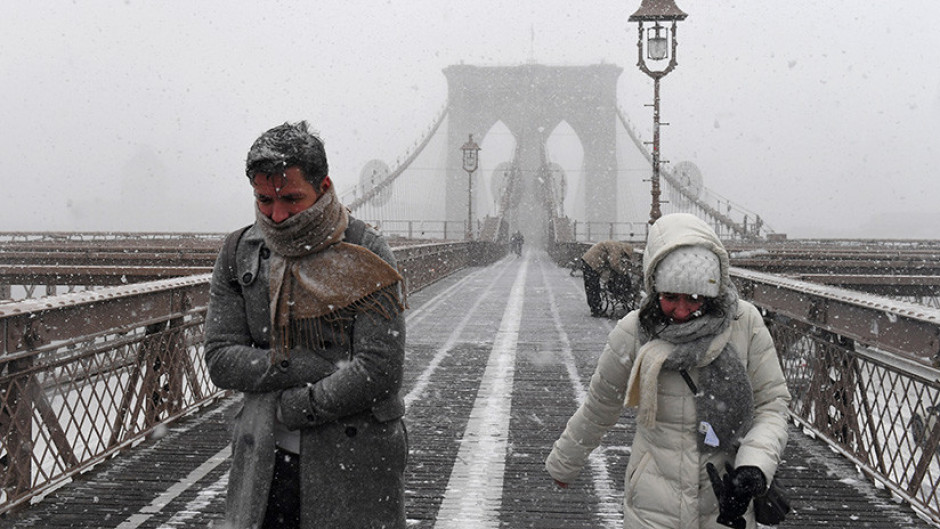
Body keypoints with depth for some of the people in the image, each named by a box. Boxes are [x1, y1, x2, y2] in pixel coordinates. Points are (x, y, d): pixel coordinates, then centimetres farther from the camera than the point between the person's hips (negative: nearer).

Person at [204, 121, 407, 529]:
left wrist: (290, 408, -10)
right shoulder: (238, 256, 5)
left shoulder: (365, 258, -8)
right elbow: (221, 361, -2)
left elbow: (380, 370, -15)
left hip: (352, 464, -3)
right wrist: (315, 366, -13)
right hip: (262, 464, 3)